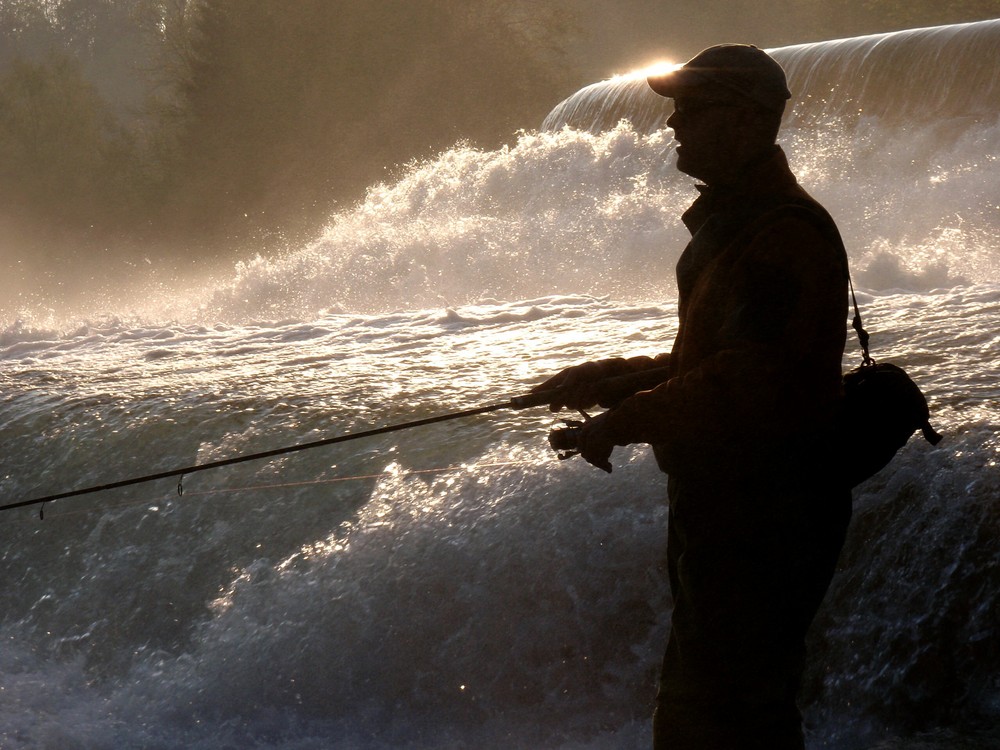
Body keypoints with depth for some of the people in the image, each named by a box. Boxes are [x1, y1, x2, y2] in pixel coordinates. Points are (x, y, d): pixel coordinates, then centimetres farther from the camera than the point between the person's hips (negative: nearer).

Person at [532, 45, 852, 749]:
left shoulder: (787, 233, -18)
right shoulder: (725, 223, 17)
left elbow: (749, 380, -27)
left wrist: (626, 420, -21)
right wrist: (610, 375, 12)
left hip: (766, 520, -11)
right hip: (717, 503, 11)